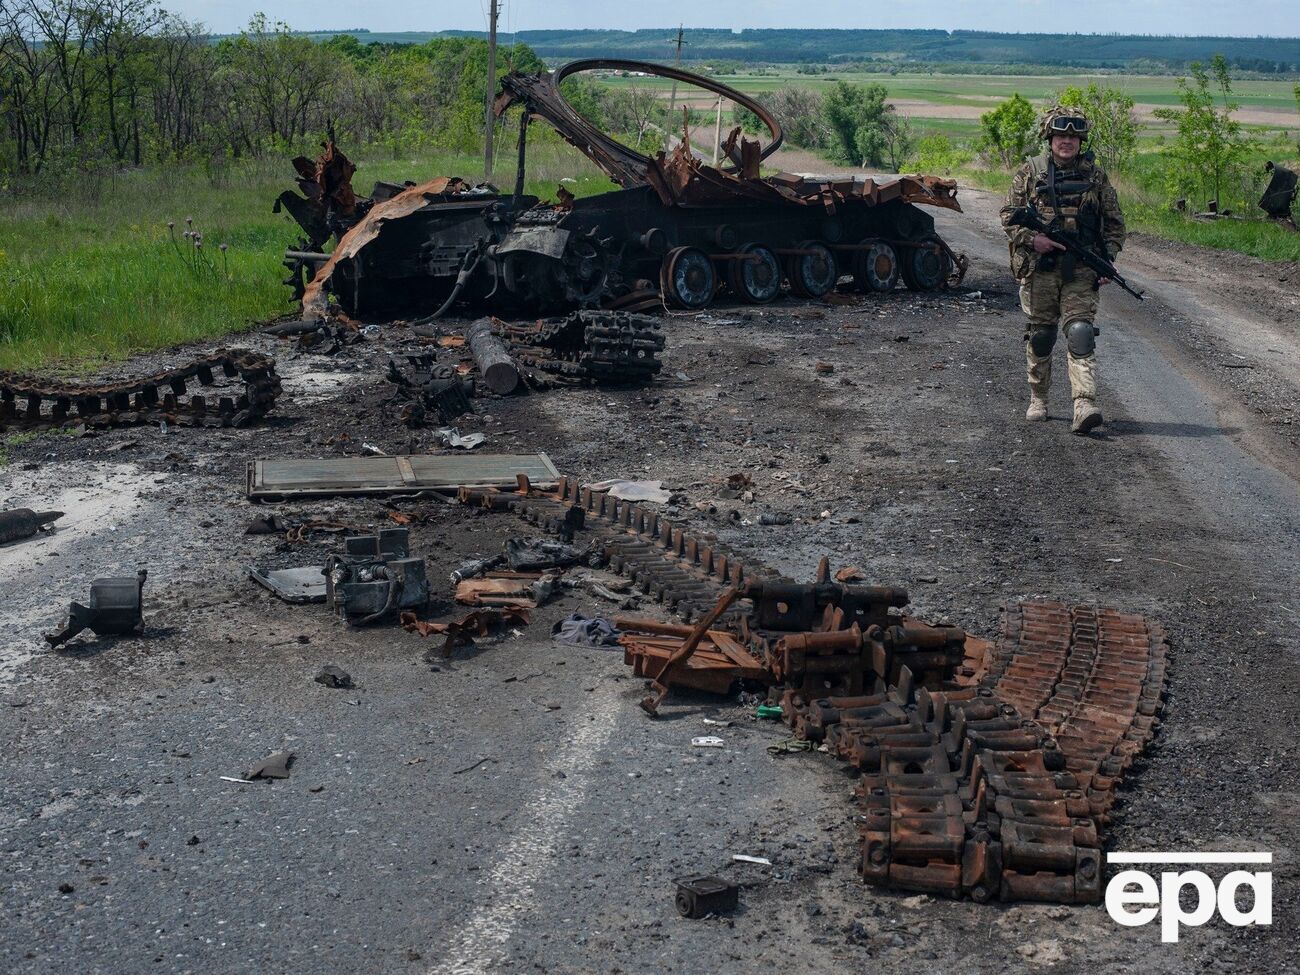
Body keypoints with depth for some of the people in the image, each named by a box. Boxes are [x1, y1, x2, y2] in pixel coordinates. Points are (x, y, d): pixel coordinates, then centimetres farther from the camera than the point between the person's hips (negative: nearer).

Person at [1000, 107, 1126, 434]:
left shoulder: (1095, 174, 7)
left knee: (1080, 332, -12)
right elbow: (1008, 215, 4)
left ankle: (1084, 406, -22)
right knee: (1040, 335, 9)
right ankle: (1038, 399, 26)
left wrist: (1107, 261, -1)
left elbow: (1115, 223, 11)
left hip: (1080, 271, -1)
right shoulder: (1029, 173, 4)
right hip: (1039, 268, 1)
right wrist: (1031, 239, -13)